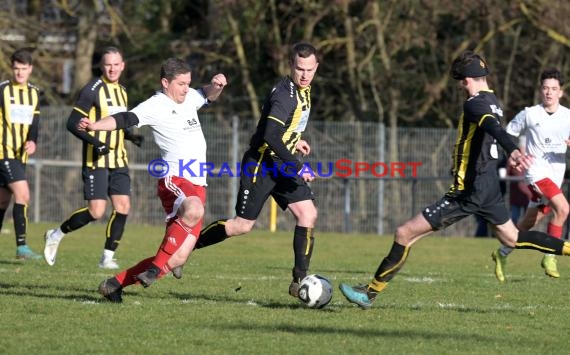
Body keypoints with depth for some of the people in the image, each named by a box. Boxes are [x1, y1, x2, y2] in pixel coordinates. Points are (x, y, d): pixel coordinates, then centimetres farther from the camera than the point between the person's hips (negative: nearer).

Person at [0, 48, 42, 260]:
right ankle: (22, 247, -19)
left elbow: (34, 123, 7)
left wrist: (32, 141, -12)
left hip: (20, 155, 6)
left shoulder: (34, 93, 12)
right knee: (23, 195, -18)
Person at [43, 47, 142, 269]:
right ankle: (56, 235, 9)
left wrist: (133, 137, 8)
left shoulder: (122, 92, 14)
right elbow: (72, 123, -14)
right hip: (96, 161, -7)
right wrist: (95, 142, -26)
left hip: (118, 160, 7)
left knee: (123, 207, -6)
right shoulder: (92, 90, -10)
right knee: (96, 212, -12)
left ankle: (108, 257, 4)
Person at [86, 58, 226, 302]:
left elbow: (208, 96, 37)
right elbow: (125, 119, -22)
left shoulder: (189, 98, 16)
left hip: (197, 187, 8)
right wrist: (94, 126, -39)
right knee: (193, 210, -43)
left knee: (177, 259, 0)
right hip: (175, 180, -8)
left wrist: (216, 85, 14)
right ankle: (155, 268, -35)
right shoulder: (156, 106, -8)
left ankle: (116, 283, 12)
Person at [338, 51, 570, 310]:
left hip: (469, 192, -9)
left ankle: (370, 293, -6)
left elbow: (494, 128, -36)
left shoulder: (475, 104, -17)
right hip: (490, 187, 9)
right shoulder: (493, 103, 10)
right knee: (512, 239, 27)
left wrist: (513, 151, -52)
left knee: (404, 234, -7)